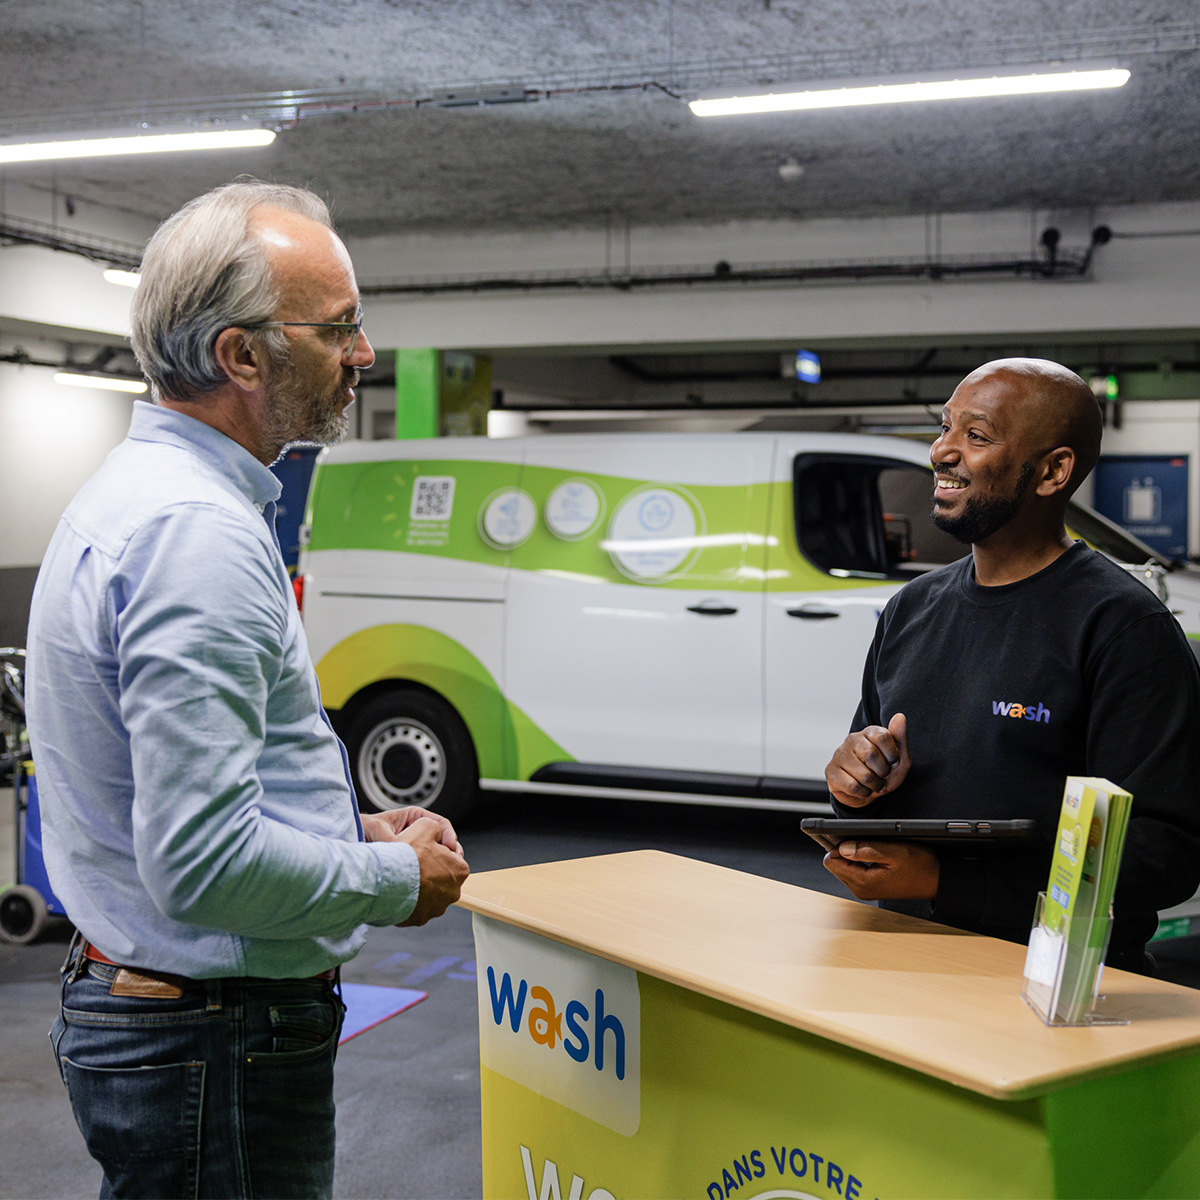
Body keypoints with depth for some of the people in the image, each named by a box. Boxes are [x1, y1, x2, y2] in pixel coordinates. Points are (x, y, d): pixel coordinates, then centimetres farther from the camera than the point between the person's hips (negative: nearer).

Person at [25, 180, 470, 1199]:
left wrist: (351, 832, 10)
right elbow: (204, 866, -30)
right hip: (214, 1043, -10)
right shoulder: (197, 529, -24)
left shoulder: (142, 490, 10)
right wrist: (395, 880, -13)